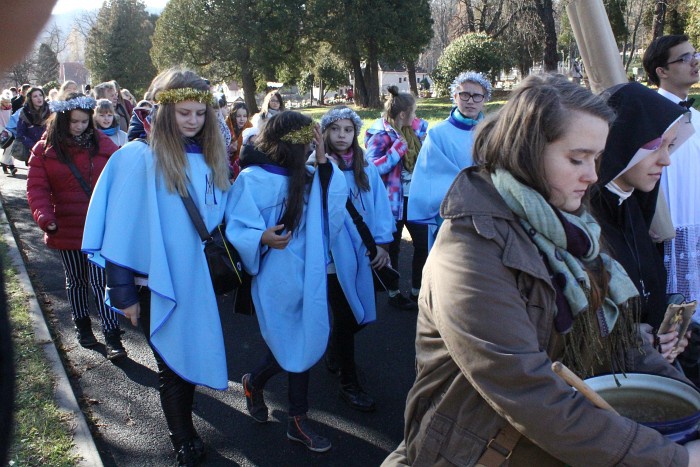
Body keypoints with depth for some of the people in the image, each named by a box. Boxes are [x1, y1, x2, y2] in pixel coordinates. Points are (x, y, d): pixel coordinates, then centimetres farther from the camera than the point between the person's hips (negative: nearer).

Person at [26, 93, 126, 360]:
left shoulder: (102, 144, -1)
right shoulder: (44, 150, 0)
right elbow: (36, 188, -5)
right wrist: (44, 217, -21)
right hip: (66, 228, 2)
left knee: (100, 280, -6)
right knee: (76, 280, 16)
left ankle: (112, 336, 0)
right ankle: (82, 325, 36)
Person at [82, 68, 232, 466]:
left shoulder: (211, 157, 3)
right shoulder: (142, 158, -14)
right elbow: (122, 229, -13)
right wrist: (123, 291, -12)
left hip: (201, 279, 5)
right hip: (160, 283, -4)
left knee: (191, 354, 16)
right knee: (174, 360, 9)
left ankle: (183, 412, 40)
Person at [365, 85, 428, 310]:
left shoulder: (415, 129, 7)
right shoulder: (379, 135, -13)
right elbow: (374, 167, -24)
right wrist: (399, 146, -23)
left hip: (414, 198, 6)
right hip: (393, 201, -6)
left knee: (423, 244, 8)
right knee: (393, 248, 9)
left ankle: (417, 291, 26)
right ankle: (394, 294, 27)